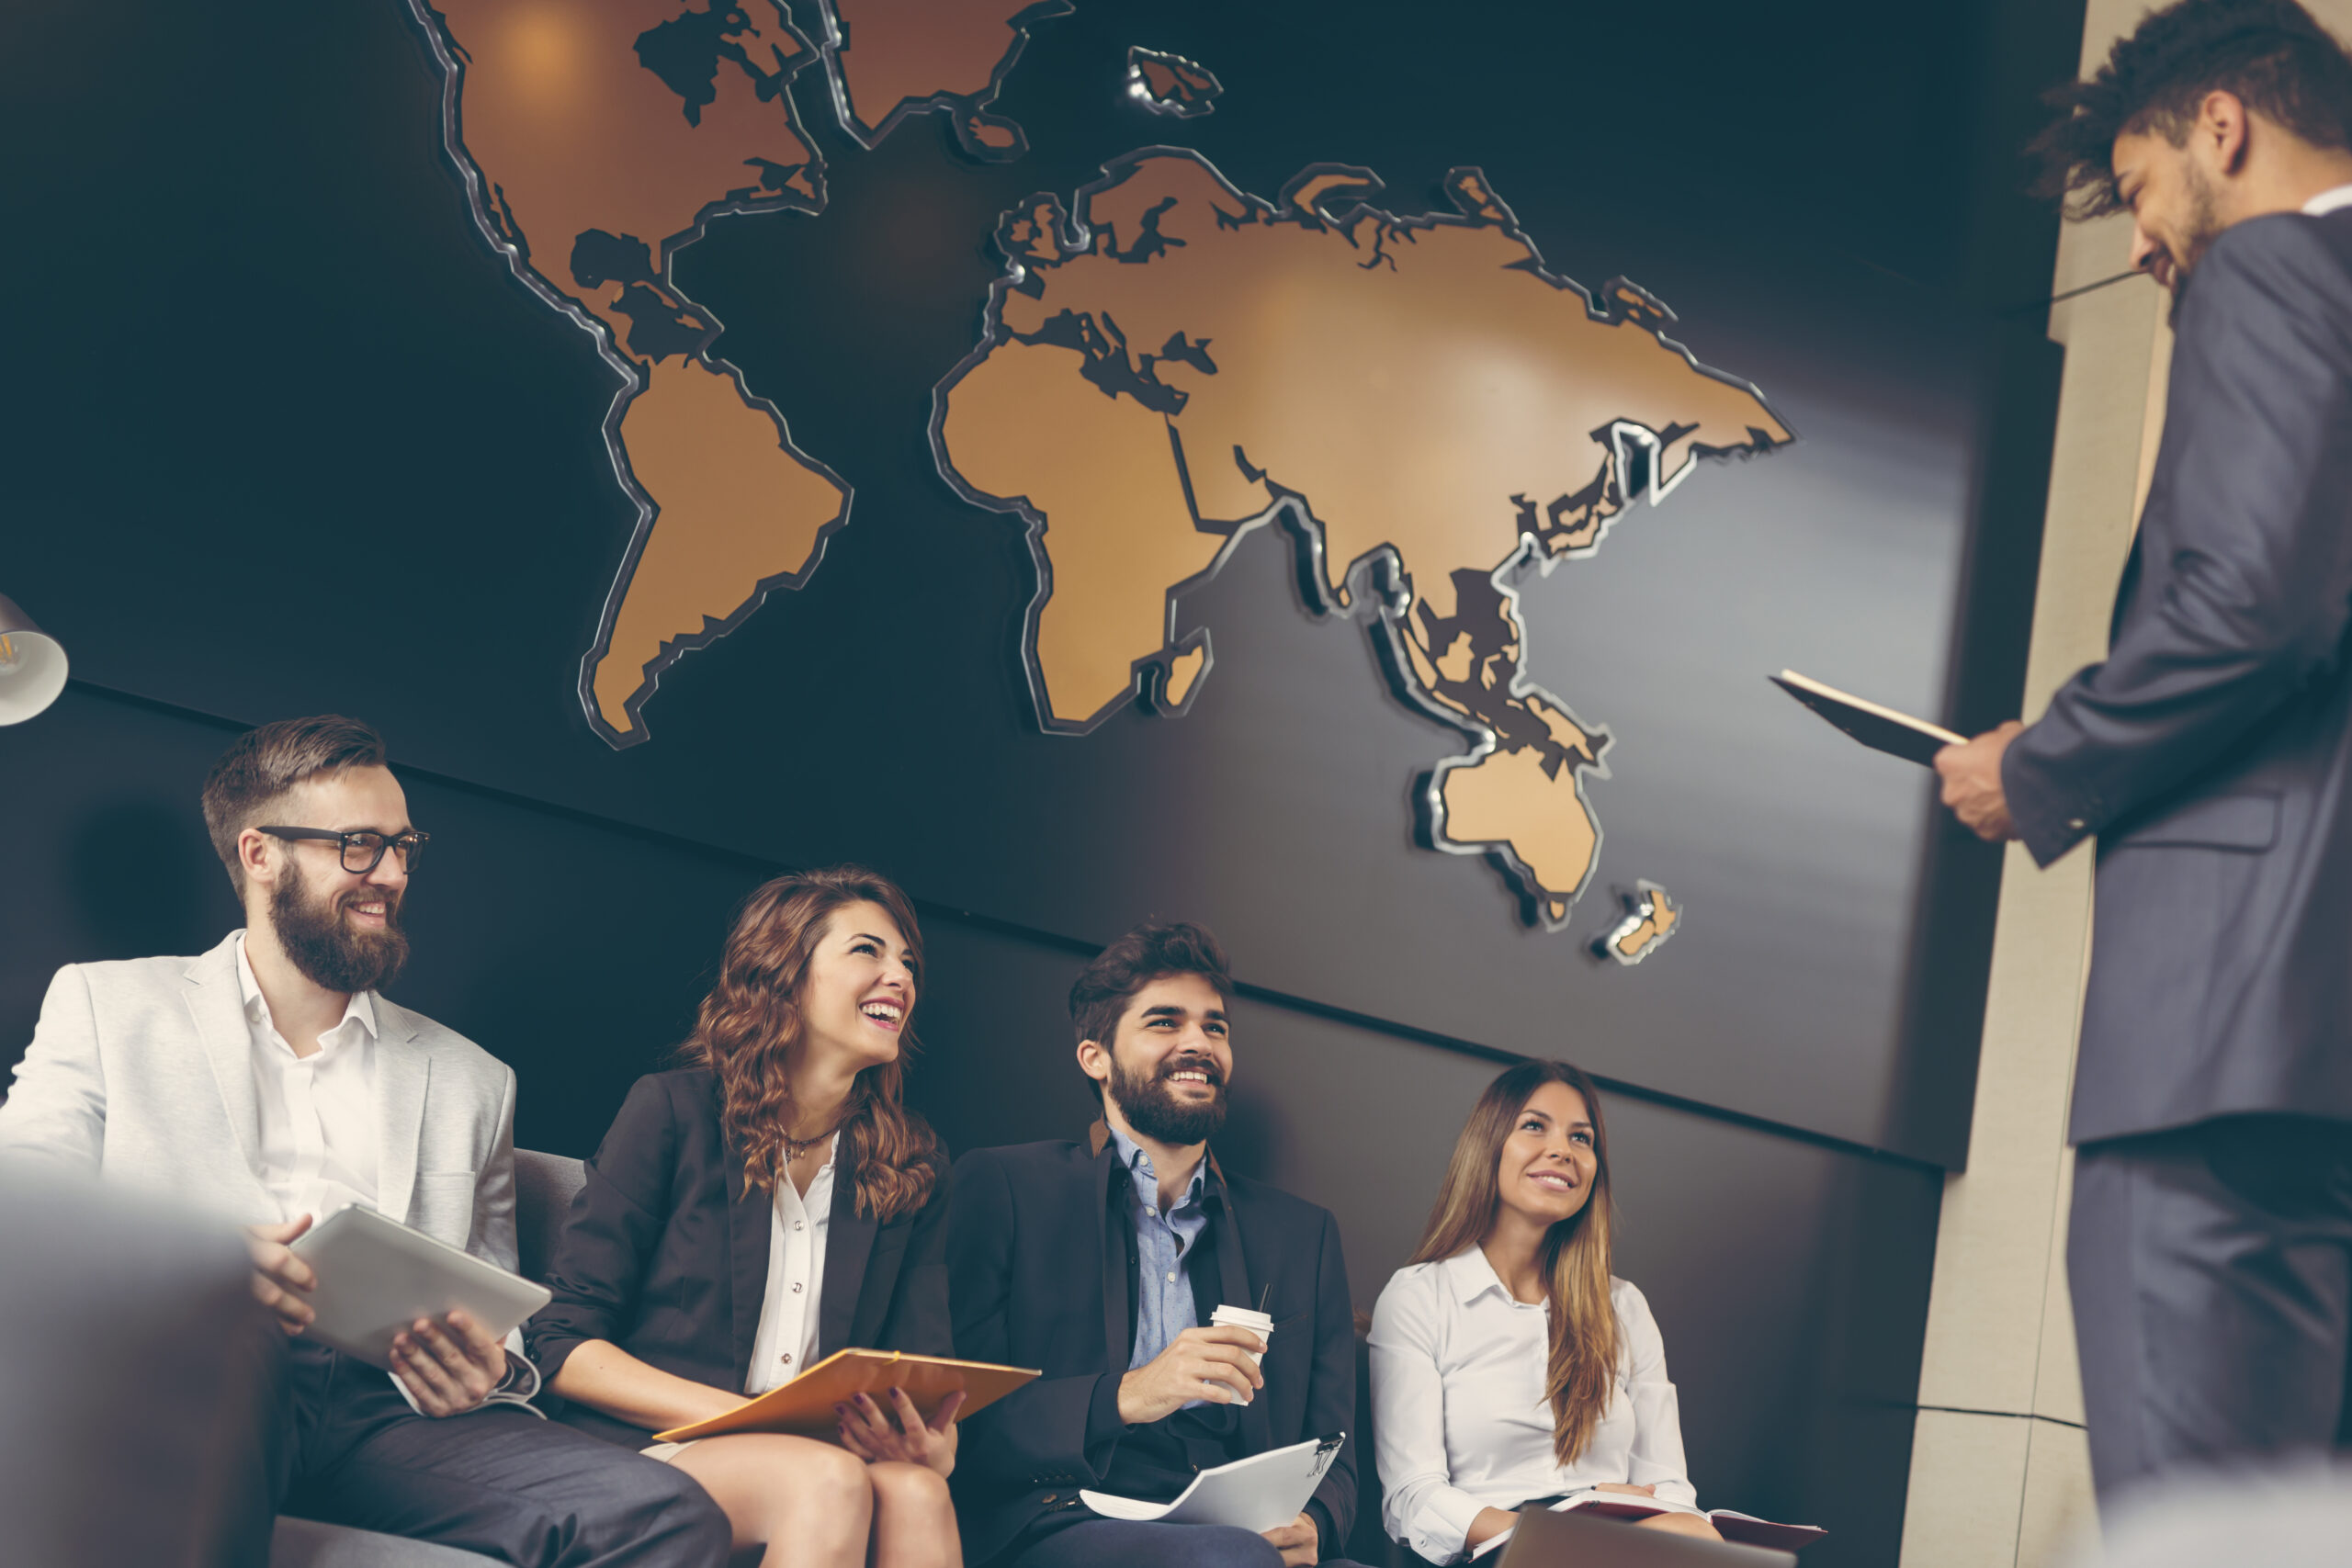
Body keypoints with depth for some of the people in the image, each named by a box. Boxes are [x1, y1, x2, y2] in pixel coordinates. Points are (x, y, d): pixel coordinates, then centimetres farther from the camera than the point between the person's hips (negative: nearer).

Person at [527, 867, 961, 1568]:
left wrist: (932, 1444, -18)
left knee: (915, 1493, -32)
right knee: (828, 1480, -35)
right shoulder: (673, 1111, 0)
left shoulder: (914, 1165, 13)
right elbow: (564, 1340, -3)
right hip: (645, 1456, -3)